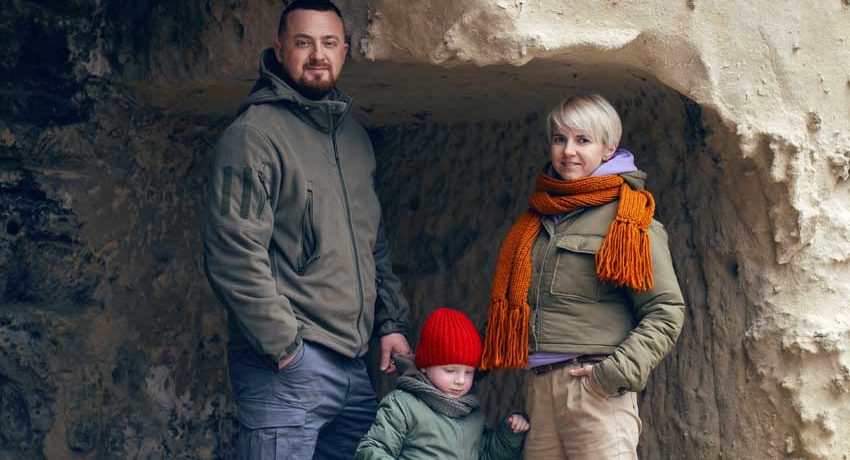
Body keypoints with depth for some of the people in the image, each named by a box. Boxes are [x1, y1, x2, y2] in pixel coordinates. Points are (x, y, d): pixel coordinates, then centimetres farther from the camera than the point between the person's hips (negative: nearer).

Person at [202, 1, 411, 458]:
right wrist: (284, 345, -15)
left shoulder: (353, 134, 16)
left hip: (354, 365, 8)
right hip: (287, 367, -8)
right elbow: (234, 256, -17)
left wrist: (391, 322, 14)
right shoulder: (253, 136, -10)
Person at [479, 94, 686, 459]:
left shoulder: (626, 218, -1)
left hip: (594, 387, -6)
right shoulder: (537, 217, 17)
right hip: (538, 385, 6)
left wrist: (619, 371, -14)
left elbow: (666, 310, -6)